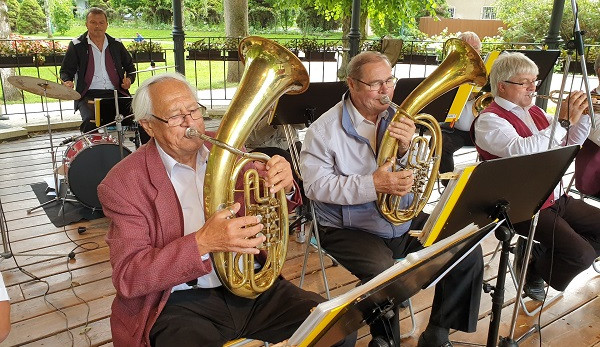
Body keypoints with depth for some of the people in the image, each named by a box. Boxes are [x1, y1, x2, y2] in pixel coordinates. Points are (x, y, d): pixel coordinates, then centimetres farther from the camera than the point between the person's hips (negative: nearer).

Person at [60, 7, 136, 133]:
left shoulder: (116, 44, 15)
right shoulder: (77, 45, 7)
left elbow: (130, 66, 25)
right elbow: (66, 70, 10)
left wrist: (129, 79, 5)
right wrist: (67, 81, -13)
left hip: (115, 93, 2)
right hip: (88, 95, -2)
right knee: (90, 121, -31)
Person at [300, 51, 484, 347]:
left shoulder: (398, 119, 6)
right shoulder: (324, 129, -9)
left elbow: (415, 176, 5)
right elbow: (315, 186, -17)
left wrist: (406, 149, -18)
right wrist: (373, 185, -26)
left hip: (403, 222, 6)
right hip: (350, 230, -5)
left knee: (468, 251, -5)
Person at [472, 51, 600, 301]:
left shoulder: (534, 111, 14)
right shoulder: (489, 119, -12)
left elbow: (570, 145, 19)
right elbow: (522, 151, -30)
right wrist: (564, 121, -25)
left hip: (555, 198, 9)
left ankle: (539, 254, 15)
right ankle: (532, 269, 10)